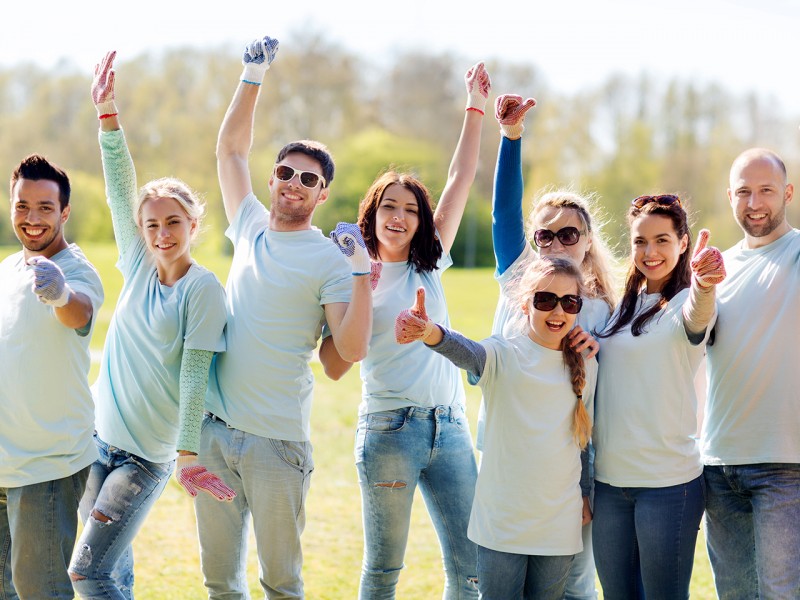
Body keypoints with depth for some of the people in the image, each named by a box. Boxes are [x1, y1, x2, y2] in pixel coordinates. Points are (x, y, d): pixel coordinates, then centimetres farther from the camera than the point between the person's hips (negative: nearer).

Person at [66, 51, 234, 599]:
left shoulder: (204, 290, -11)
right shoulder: (139, 265, 4)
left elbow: (195, 374, -15)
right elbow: (121, 188, -1)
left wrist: (189, 456, -18)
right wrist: (107, 112, -9)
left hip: (149, 456, -6)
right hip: (98, 439, 6)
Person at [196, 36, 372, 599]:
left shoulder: (328, 259, -6)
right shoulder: (251, 227, 10)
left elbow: (353, 349, -14)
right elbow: (230, 147, 18)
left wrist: (362, 274, -23)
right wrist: (253, 75, 11)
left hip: (277, 440, -5)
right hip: (214, 427, 5)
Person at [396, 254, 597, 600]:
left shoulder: (586, 367, 5)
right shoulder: (503, 354, -8)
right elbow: (467, 353, -32)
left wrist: (586, 496, 18)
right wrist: (430, 334, -54)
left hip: (560, 525, 3)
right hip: (502, 520, -3)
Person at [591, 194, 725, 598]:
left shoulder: (686, 302, -8)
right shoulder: (622, 306, 11)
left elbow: (696, 317, -34)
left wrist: (703, 286, -56)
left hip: (668, 481, -6)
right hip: (608, 478, 6)